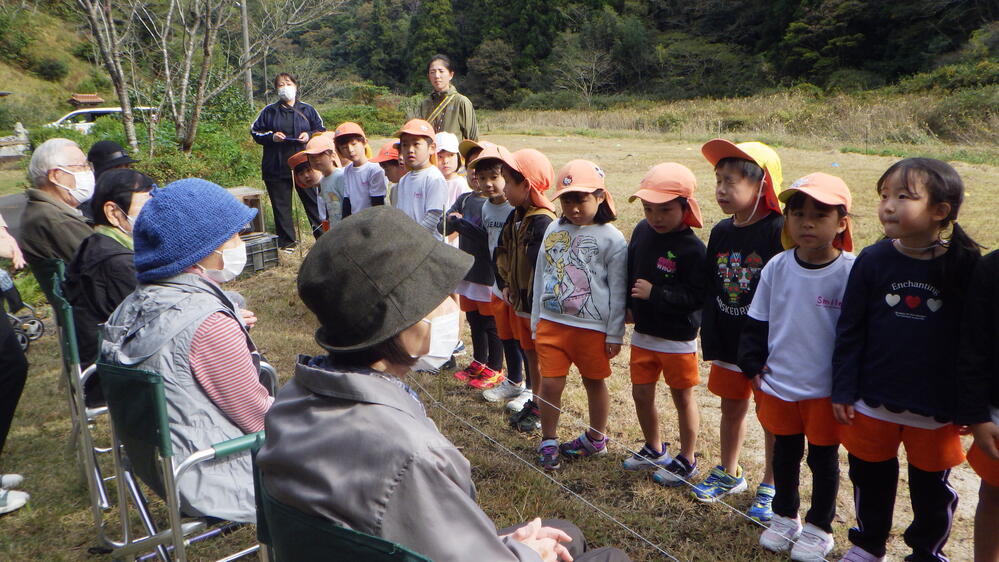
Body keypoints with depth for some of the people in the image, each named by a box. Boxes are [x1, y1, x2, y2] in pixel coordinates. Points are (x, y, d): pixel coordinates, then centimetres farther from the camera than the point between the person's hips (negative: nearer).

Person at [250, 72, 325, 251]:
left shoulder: (307, 110, 7)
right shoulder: (269, 111, 7)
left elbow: (321, 130, 12)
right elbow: (255, 131, 10)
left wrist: (309, 135, -9)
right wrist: (271, 136, -9)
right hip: (276, 167, 1)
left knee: (312, 201, 1)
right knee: (281, 204, 4)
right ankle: (287, 242, 13)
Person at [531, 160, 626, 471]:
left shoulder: (611, 238, -8)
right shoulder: (553, 230, 5)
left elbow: (617, 291, -5)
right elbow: (541, 277, 11)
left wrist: (615, 333, -4)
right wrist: (536, 322, 12)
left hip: (592, 327, -3)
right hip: (551, 323, 4)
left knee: (594, 382, 14)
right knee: (550, 383, 4)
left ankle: (595, 439, 33)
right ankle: (548, 442, 21)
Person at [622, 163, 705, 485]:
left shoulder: (692, 249, -21)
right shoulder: (642, 232, -2)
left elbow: (697, 296, -25)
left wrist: (655, 294, -25)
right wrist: (628, 303, 5)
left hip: (678, 339, -6)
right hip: (643, 332, 6)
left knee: (683, 398, 12)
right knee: (641, 394, 15)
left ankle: (687, 461, 30)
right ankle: (654, 450, 38)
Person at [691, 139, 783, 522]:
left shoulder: (779, 231, -17)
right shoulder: (721, 233, 3)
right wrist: (711, 342, 7)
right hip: (728, 343, 6)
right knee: (731, 408, 19)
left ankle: (771, 488, 26)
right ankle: (729, 474, 37)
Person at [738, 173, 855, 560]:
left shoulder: (852, 273, -15)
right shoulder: (777, 267, -5)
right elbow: (756, 322, 4)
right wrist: (752, 365, 1)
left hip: (827, 391, -3)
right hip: (778, 385, 3)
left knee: (823, 457, 15)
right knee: (785, 452, 19)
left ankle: (819, 527, 35)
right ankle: (785, 517, 40)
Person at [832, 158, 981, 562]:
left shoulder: (965, 266, -11)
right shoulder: (872, 260, -8)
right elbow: (850, 330, -4)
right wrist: (844, 391, -5)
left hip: (937, 408, -1)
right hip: (873, 401, 1)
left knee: (932, 487, 17)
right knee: (871, 479, 18)